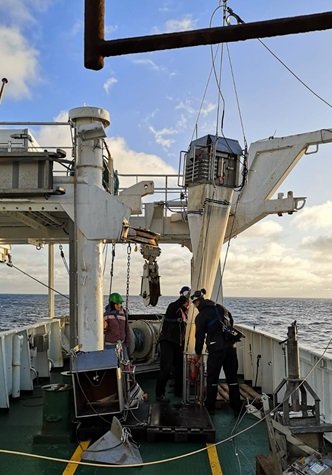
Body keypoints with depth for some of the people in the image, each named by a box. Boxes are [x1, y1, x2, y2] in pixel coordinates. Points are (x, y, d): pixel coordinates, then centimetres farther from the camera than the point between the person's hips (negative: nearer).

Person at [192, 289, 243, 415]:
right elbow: (231, 322, 21)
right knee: (232, 377, 10)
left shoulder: (201, 316, -5)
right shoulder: (220, 308, 12)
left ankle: (209, 407, 14)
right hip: (231, 347, 6)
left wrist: (198, 353, 11)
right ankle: (237, 408, 14)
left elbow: (199, 336, -1)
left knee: (212, 379, 7)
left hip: (216, 349, -5)